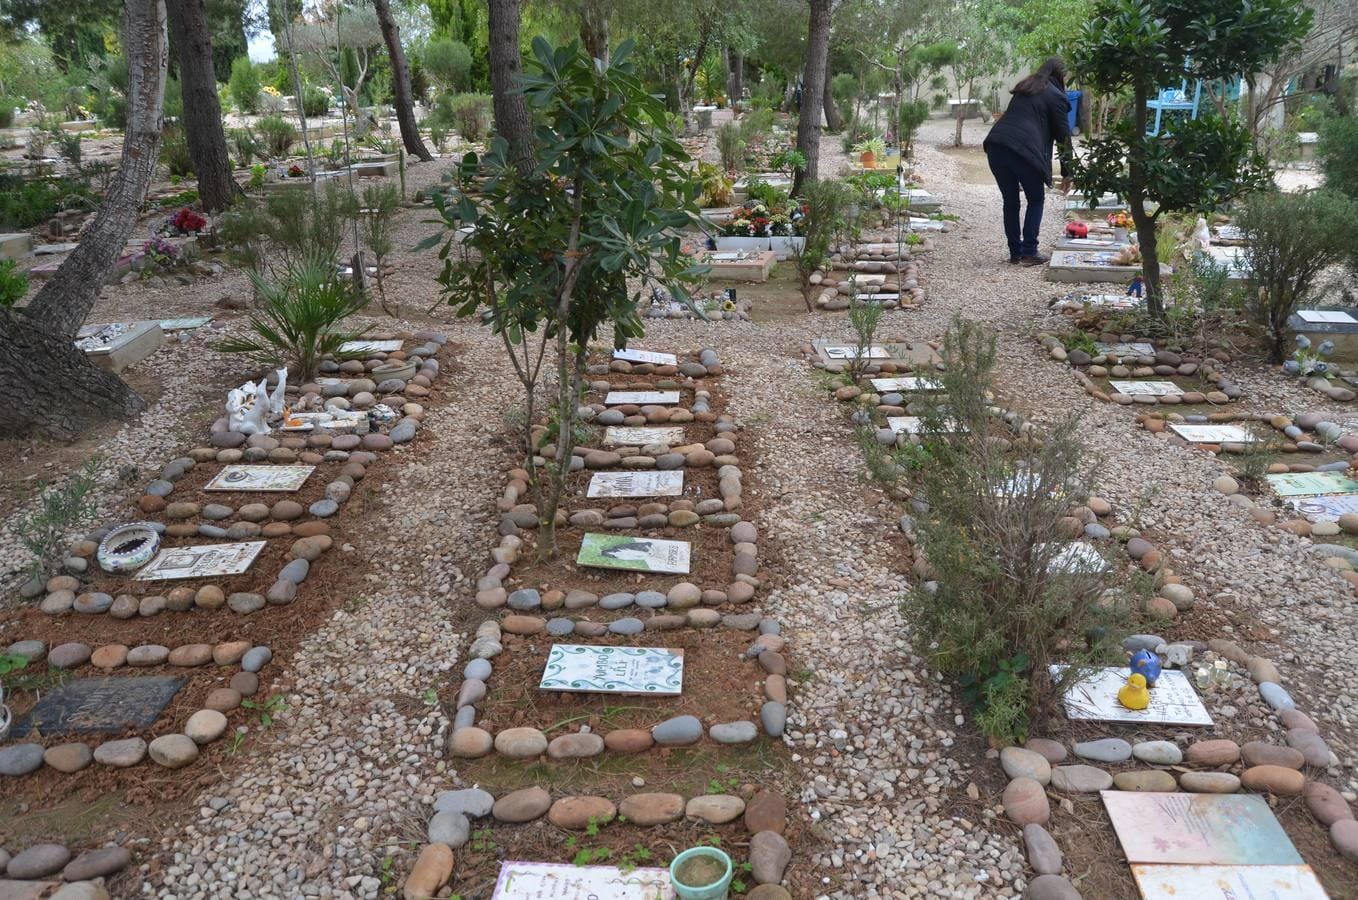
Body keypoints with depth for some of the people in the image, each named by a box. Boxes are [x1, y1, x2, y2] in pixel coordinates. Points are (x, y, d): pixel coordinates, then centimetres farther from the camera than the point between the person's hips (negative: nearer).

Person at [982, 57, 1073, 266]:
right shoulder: (1055, 96, 7)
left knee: (1010, 201, 15)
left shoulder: (1023, 89, 27)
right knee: (1035, 201, 11)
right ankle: (1029, 252, 6)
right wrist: (1067, 173, 12)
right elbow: (1063, 135, 6)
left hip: (995, 145, 6)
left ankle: (1015, 252, 17)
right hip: (1024, 149, -5)